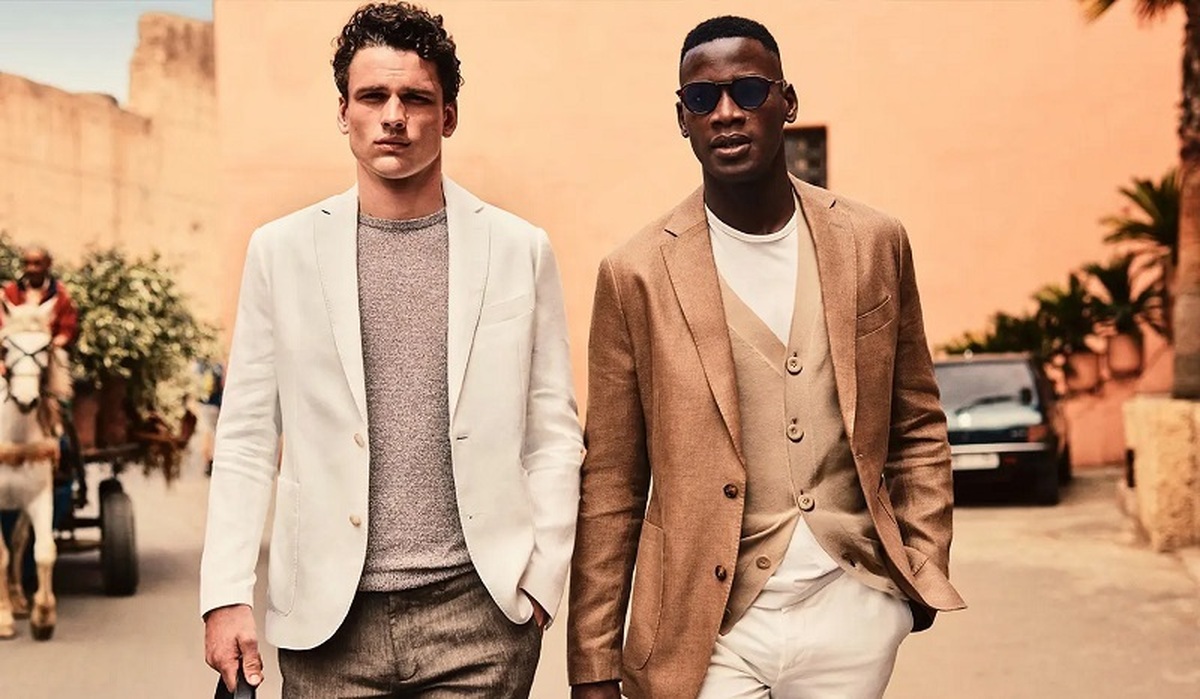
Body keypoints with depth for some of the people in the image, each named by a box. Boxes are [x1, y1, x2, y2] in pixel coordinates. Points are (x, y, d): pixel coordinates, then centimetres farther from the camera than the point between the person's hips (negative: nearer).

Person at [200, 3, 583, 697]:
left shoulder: (521, 250, 3)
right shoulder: (282, 249, 4)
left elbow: (554, 435, 5)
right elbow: (247, 439, 4)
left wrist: (542, 580, -2)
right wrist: (226, 597, -2)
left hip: (480, 612, 0)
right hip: (328, 617, 1)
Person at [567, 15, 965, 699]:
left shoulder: (875, 243, 1)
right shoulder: (637, 274, -5)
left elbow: (918, 426, 11)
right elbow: (610, 487, -2)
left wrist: (924, 565, 2)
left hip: (855, 611, 2)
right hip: (710, 630, -2)